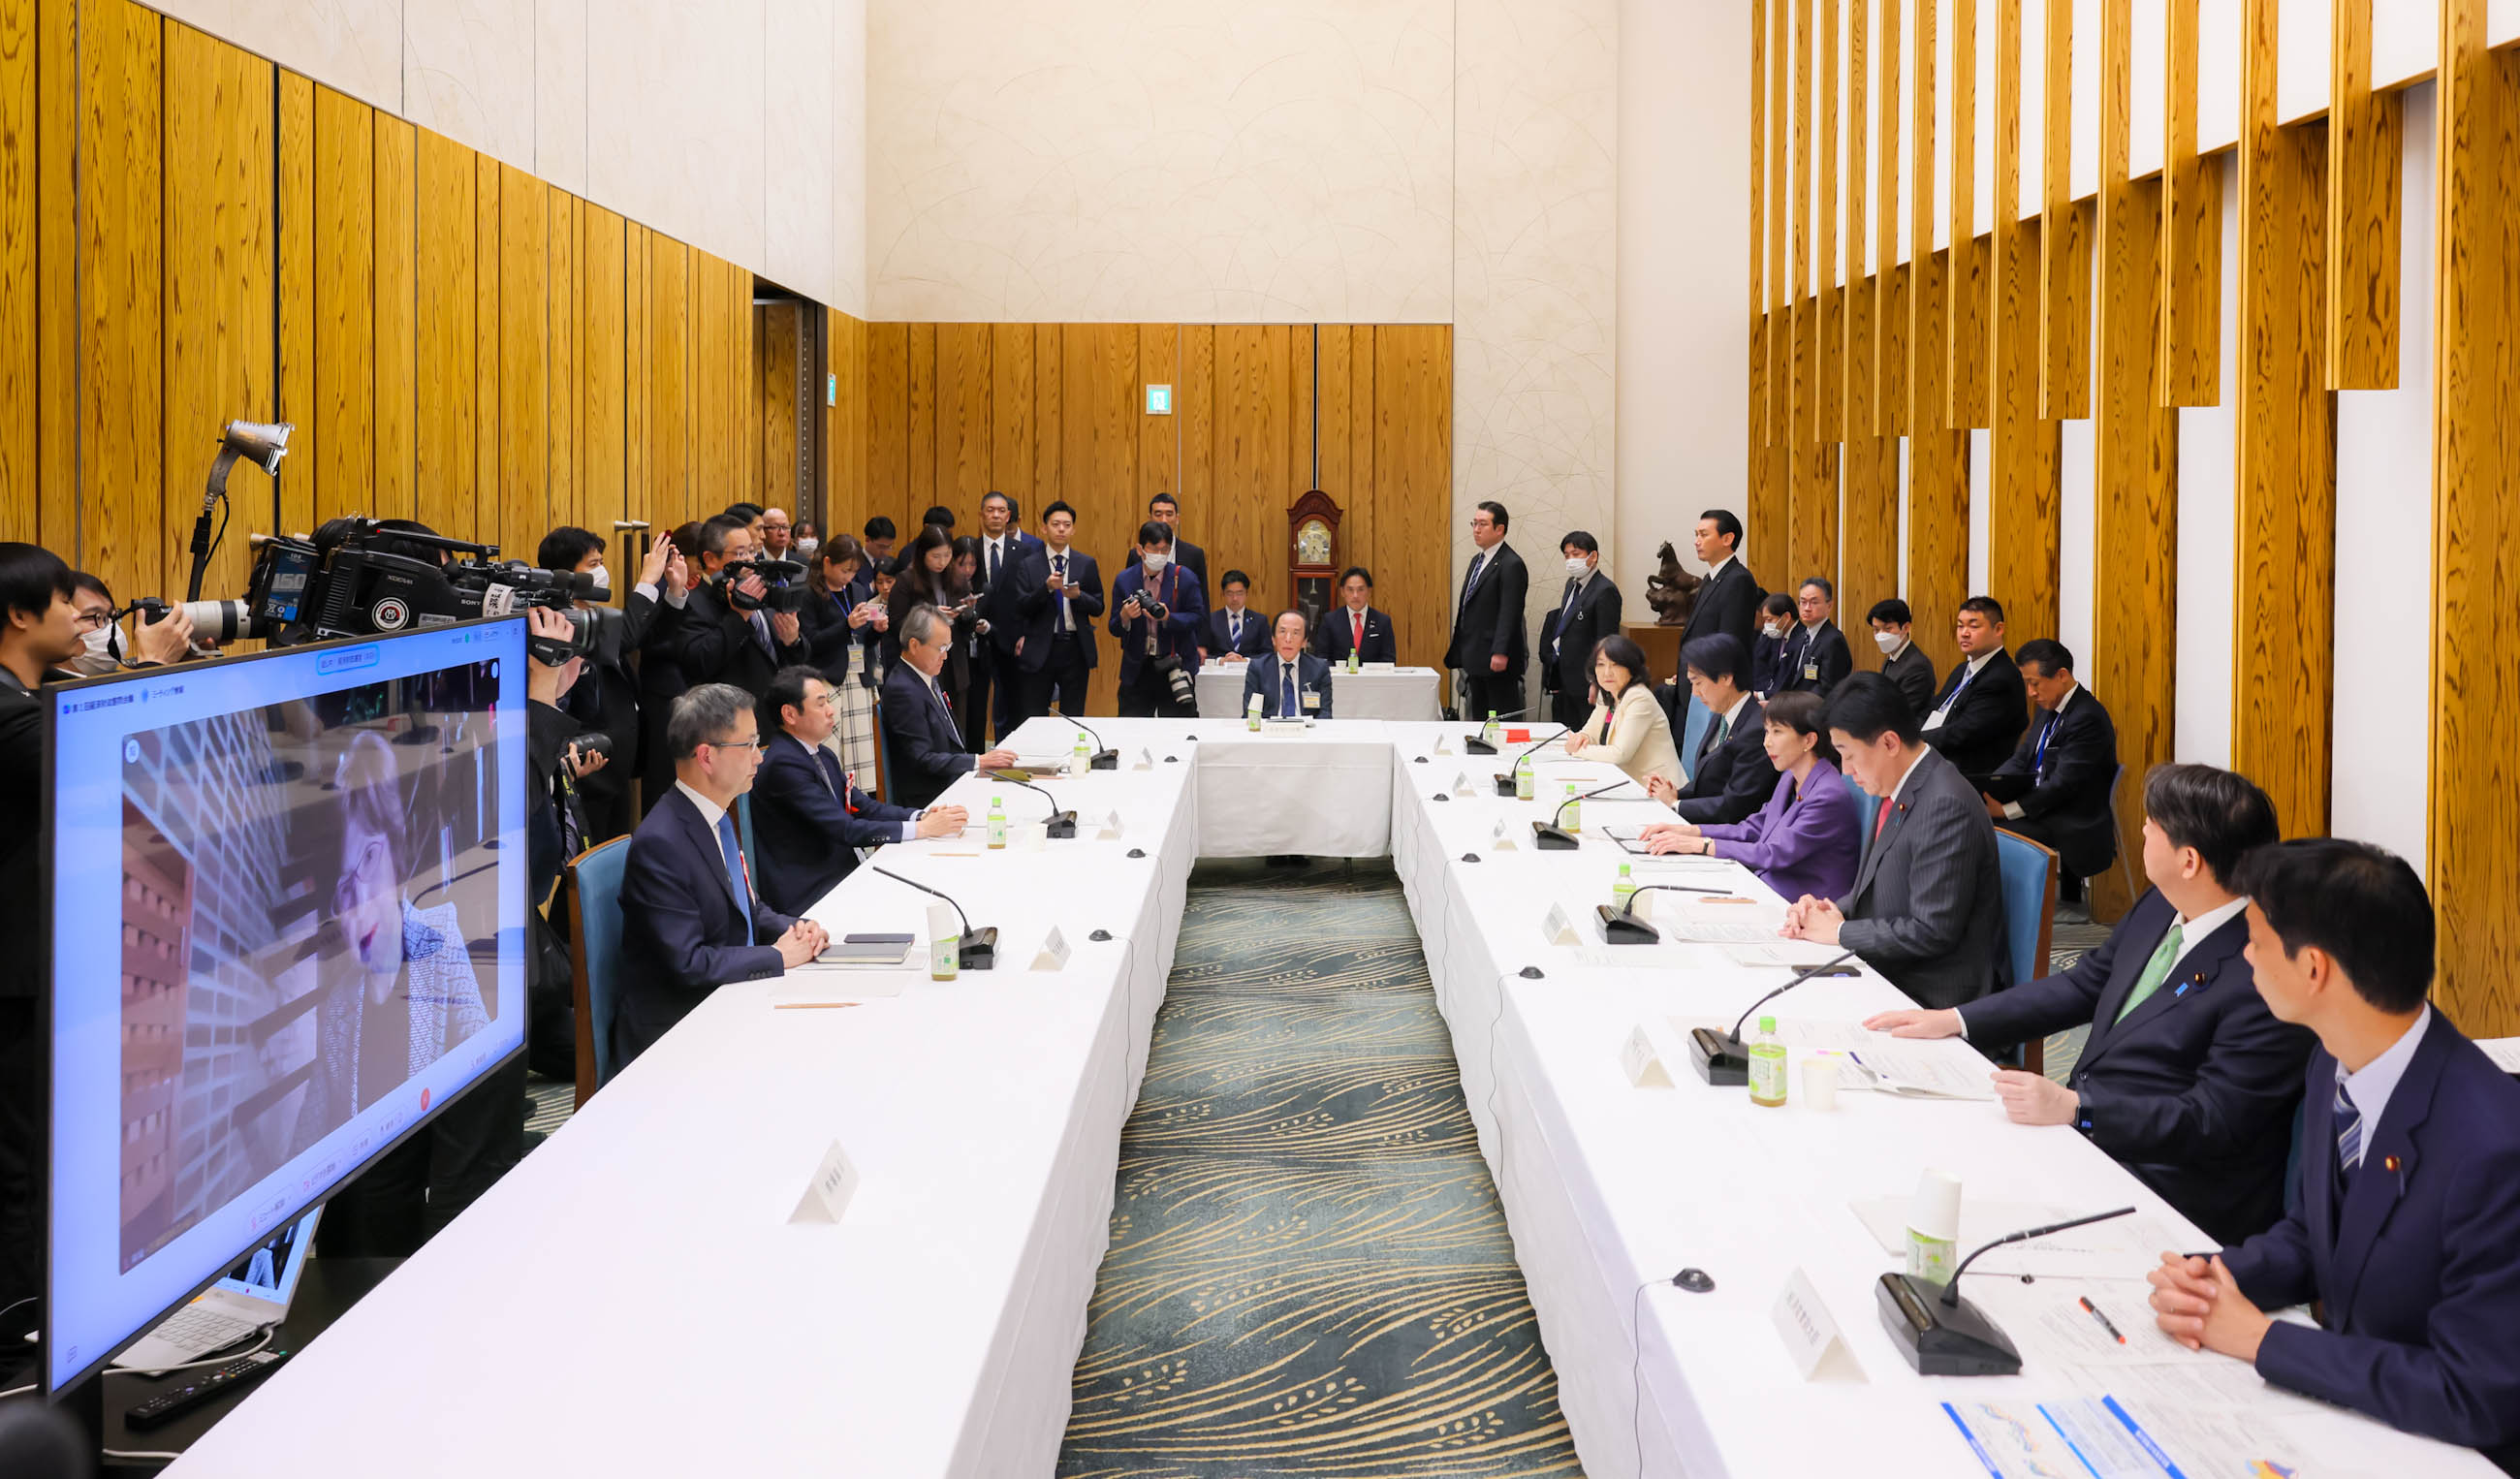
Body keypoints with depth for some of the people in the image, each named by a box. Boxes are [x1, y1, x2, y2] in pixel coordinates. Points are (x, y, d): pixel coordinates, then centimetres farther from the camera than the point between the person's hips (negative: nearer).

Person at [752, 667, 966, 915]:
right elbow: (844, 830, -20)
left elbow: (865, 808, 12)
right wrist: (922, 829, -17)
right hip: (809, 896, -9)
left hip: (843, 872, 9)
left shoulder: (822, 755, 14)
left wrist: (922, 816, -6)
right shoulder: (783, 765, -17)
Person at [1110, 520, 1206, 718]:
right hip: (1137, 669, 2)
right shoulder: (1124, 580, 1)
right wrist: (1125, 617, -20)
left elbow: (1198, 616, -5)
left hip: (1175, 667, -1)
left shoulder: (1185, 578, -4)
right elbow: (1114, 629, 3)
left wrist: (1168, 618, -21)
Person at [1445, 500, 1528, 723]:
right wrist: (1459, 650, 17)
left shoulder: (1511, 564, -12)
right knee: (1479, 716, 10)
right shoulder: (1477, 560, 17)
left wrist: (1500, 653, -25)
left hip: (1497, 662, -9)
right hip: (1476, 660, 9)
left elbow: (1510, 612, -19)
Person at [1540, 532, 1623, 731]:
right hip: (1562, 681, 9)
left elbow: (1606, 641, -16)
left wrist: (1596, 684, -18)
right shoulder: (1572, 584, 16)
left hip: (1584, 684, -9)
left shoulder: (1605, 590, -12)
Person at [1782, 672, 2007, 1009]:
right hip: (1888, 975, 8)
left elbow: (1932, 932, -22)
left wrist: (1839, 931, -13)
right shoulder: (1894, 793, 7)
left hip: (1934, 1001, -8)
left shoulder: (1946, 807, -21)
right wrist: (1831, 910, 0)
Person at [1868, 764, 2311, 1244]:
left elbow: (2214, 1120, -22)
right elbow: (2082, 985, 17)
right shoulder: (2159, 907, 5)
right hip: (2080, 1132, 8)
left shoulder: (2265, 973, -22)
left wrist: (2073, 1108, -27)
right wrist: (1952, 1020, 10)